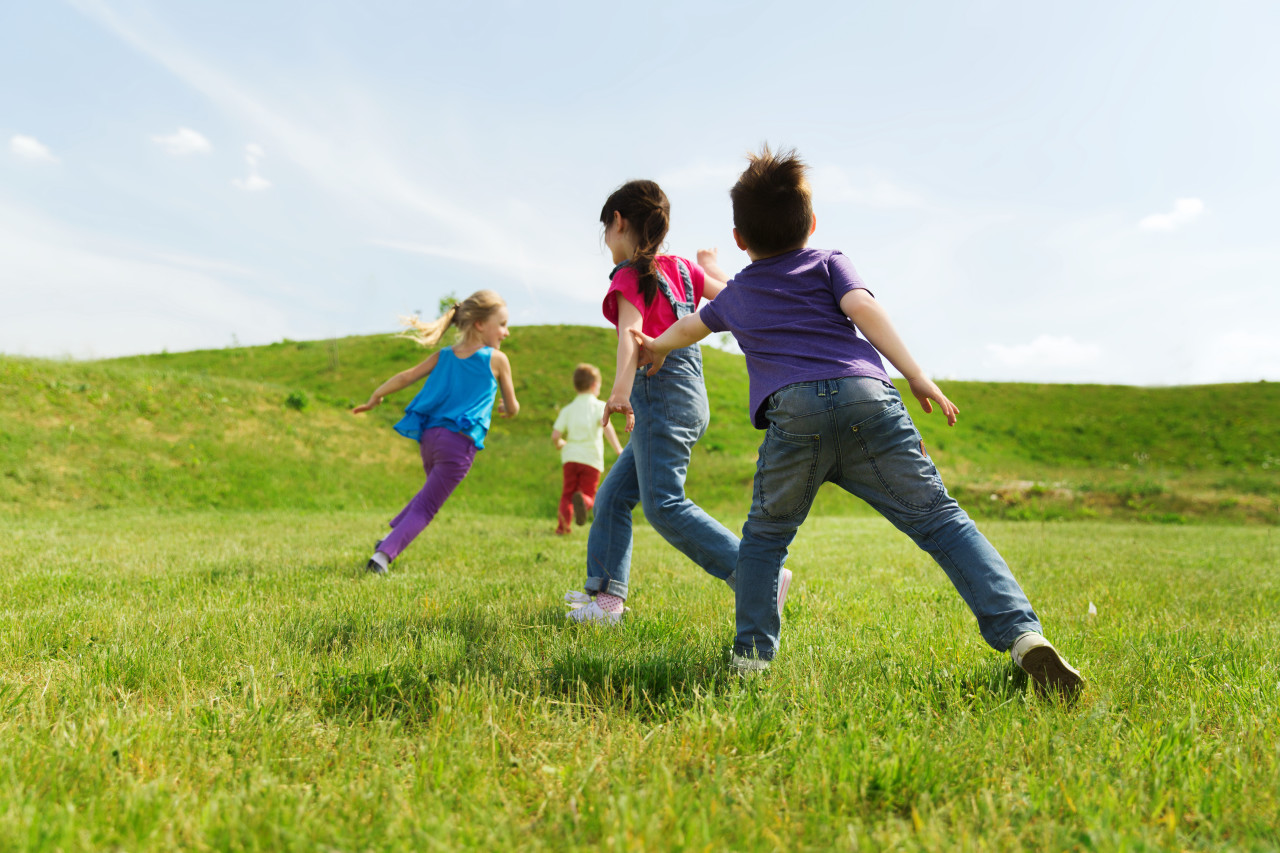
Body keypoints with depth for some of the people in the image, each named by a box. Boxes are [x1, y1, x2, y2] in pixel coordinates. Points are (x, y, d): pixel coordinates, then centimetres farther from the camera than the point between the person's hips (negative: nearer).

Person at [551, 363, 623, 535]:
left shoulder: (568, 409, 11)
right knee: (589, 495, 6)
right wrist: (618, 449, -18)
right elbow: (606, 426, -16)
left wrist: (561, 444, 26)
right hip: (592, 458, -2)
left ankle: (563, 524, -12)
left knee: (567, 493, 12)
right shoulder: (599, 406, 3)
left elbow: (555, 435, 4)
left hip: (571, 456, 2)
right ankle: (582, 500, -30)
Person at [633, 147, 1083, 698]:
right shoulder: (827, 263, 24)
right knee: (939, 519, 1)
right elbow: (862, 306, 3)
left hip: (792, 412, 1)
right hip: (866, 397, 0)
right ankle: (1022, 635, -14)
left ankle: (751, 655, 14)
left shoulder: (736, 293, 32)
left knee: (766, 536, 21)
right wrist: (918, 378, 0)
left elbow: (691, 327, 52)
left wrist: (656, 348, 73)